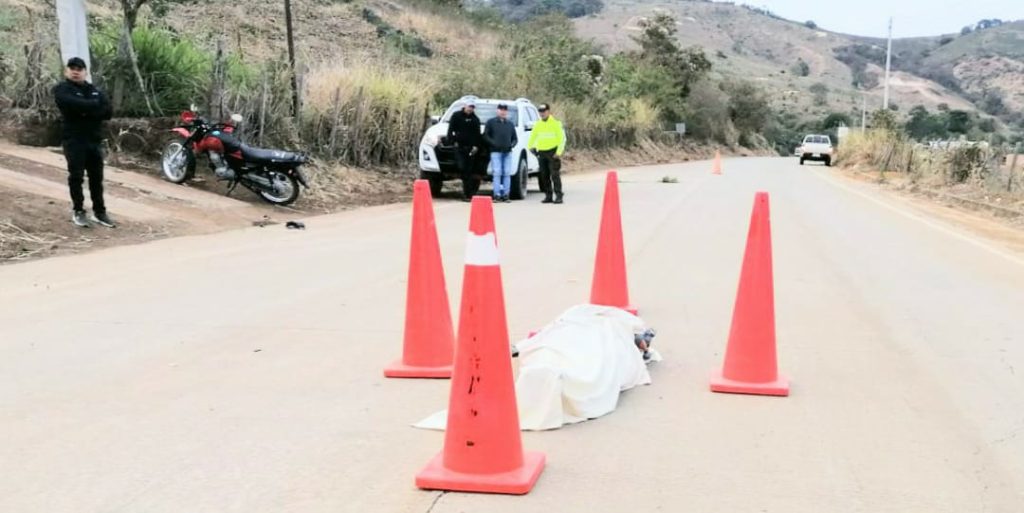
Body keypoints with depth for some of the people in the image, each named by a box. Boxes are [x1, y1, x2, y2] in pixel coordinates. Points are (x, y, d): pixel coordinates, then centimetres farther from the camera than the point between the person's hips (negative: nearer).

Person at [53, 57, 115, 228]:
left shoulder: (94, 90, 15)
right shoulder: (62, 89, 0)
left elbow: (108, 111, 1)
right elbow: (75, 104, -23)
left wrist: (87, 111, -13)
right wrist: (95, 104, -10)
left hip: (94, 140, 5)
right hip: (74, 140, -5)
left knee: (97, 177, 7)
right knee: (76, 176, -4)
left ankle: (99, 211, 15)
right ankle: (78, 211, 6)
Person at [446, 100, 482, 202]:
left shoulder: (475, 119, 11)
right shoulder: (456, 116, 5)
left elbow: (477, 134, 7)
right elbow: (450, 130, 2)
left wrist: (476, 146, -5)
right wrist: (453, 141, -9)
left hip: (470, 147, 2)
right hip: (459, 146, -2)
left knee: (469, 170, 0)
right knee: (461, 167, -13)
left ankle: (468, 193, 4)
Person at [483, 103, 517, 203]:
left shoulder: (510, 124, 20)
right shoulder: (491, 122, 7)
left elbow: (515, 138, 20)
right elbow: (485, 135, 1)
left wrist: (512, 144, -1)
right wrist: (493, 143, -13)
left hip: (507, 152, 4)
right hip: (496, 151, -4)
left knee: (507, 173, 0)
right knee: (497, 173, -9)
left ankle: (505, 194, 3)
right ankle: (497, 194, -9)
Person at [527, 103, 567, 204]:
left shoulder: (556, 123, -2)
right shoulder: (538, 125, 12)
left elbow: (562, 138, -4)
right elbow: (533, 137, 18)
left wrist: (559, 151, -12)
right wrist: (530, 146, 3)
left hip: (553, 152, -5)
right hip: (541, 153, 5)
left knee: (555, 175, -10)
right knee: (544, 176, 6)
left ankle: (558, 196, -9)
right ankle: (548, 196, 12)